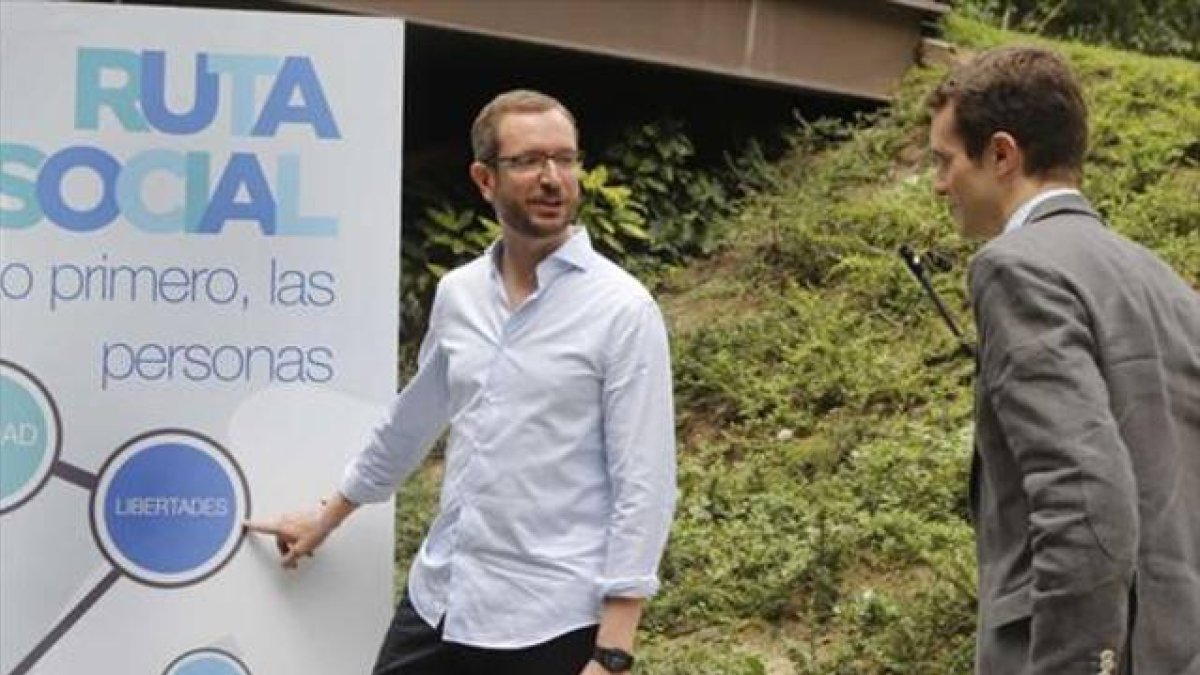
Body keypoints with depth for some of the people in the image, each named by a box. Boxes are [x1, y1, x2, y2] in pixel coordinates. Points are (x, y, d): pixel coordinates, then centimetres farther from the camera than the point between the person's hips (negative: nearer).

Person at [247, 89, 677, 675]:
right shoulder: (457, 293, 6)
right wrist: (327, 518, 32)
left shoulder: (622, 309, -10)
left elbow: (644, 485, -12)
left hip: (549, 622, -5)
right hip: (437, 599, 5)